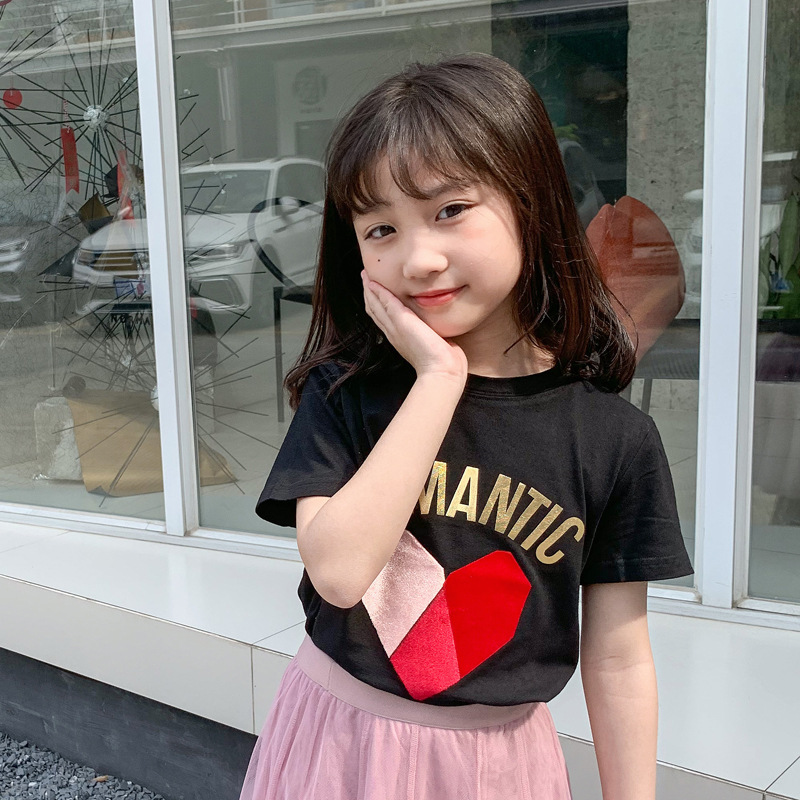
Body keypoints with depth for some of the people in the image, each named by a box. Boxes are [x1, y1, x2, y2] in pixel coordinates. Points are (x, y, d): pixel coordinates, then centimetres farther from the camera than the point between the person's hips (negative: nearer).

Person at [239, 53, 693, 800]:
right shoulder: (344, 394, -12)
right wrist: (438, 379, -25)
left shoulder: (614, 438, -12)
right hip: (341, 738, 0)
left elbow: (618, 660, -6)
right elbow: (338, 570, -25)